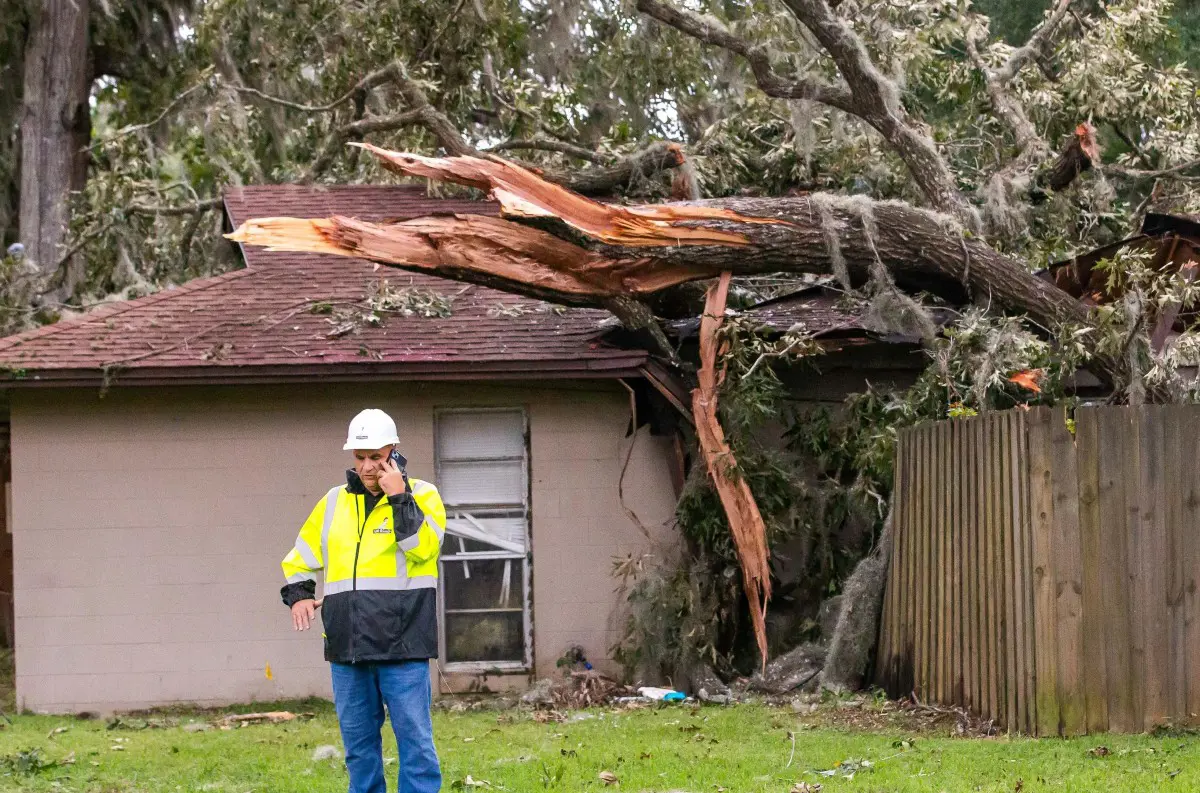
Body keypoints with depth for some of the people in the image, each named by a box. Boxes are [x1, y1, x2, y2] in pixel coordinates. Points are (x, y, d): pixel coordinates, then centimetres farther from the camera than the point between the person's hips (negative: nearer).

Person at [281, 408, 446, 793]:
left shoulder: (421, 495, 2)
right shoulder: (334, 502, 15)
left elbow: (423, 547, -16)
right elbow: (300, 558, 24)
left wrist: (398, 498, -16)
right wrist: (298, 593, 7)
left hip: (402, 645, -5)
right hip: (347, 646, 5)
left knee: (414, 737, -6)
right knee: (358, 742, 10)